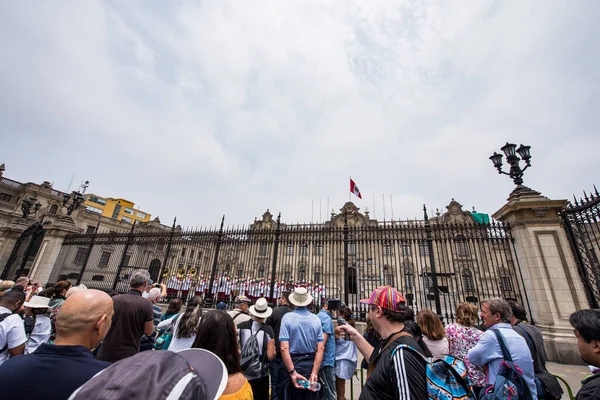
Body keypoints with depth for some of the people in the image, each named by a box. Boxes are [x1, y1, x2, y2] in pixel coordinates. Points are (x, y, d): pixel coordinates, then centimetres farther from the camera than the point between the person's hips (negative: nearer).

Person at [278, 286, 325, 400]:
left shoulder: (287, 317, -12)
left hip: (292, 363, -2)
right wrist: (314, 372, -6)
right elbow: (320, 348, -7)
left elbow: (284, 348, -18)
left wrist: (292, 373, -16)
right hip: (310, 365, 2)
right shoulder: (316, 319, -4)